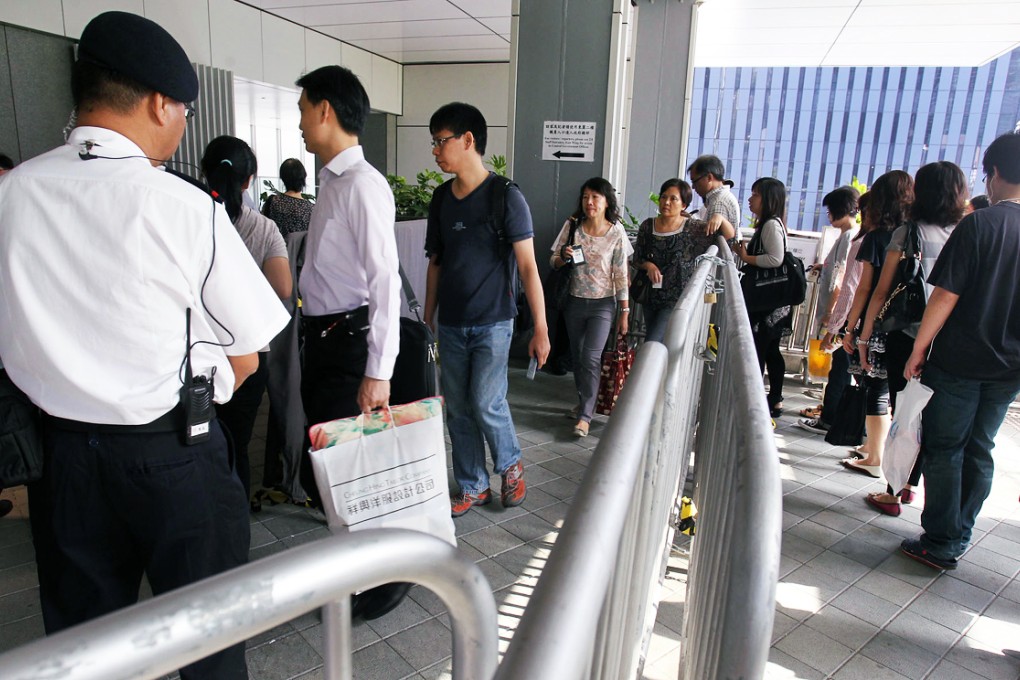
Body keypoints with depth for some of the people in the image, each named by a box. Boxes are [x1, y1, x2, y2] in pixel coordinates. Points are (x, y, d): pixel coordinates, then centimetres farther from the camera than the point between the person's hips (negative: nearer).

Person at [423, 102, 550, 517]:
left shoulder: (506, 197, -10)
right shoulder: (442, 200, 7)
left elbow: (528, 266, -11)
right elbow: (435, 264, 13)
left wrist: (541, 329, -14)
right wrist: (427, 322, 13)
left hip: (492, 323, -5)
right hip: (450, 325, 6)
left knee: (486, 405, -9)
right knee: (458, 410, 9)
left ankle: (511, 465, 21)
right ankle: (473, 487, 26)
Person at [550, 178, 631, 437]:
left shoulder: (616, 233, -7)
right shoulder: (572, 225, -2)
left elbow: (621, 275, -5)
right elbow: (553, 261, 3)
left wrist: (624, 313, -5)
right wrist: (563, 258, -21)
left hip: (603, 304, -3)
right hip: (575, 301, 3)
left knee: (590, 357, -12)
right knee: (578, 356, 13)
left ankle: (585, 415, -4)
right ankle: (585, 402, 32)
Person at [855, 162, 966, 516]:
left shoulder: (908, 233, -8)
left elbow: (882, 291, -8)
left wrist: (864, 335, -1)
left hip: (906, 337, -4)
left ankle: (894, 494, 14)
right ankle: (910, 485, 31)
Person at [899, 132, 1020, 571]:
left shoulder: (979, 225, -13)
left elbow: (945, 295, -15)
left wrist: (919, 350, -7)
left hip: (959, 361, -5)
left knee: (944, 450, 5)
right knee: (979, 451, 16)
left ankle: (940, 545, 10)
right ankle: (959, 537, 26)